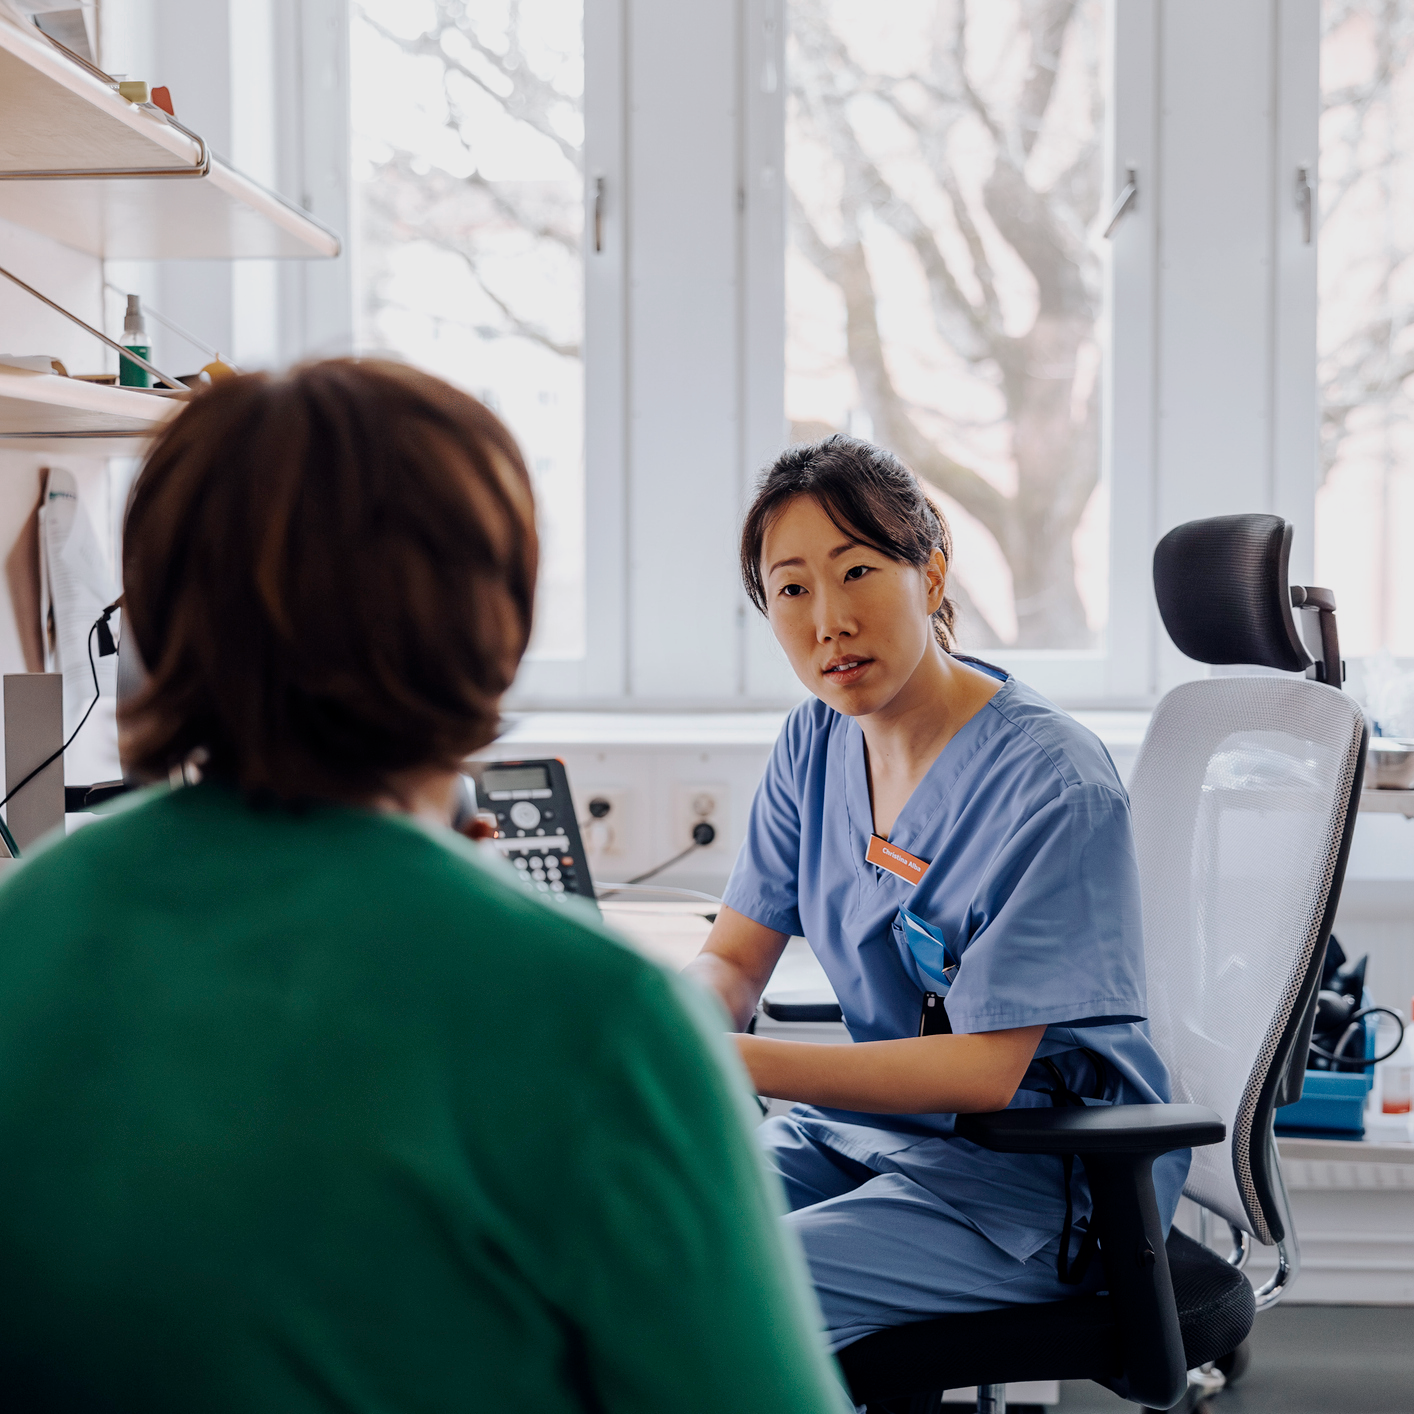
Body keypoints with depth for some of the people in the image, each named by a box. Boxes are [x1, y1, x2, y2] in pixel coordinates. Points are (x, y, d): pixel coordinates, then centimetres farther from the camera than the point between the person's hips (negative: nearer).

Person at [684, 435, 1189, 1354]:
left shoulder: (1055, 785, -21)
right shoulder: (817, 743, 2)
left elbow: (985, 1070, -23)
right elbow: (733, 961, 5)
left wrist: (737, 1062, -31)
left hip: (1032, 1162, -7)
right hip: (866, 1121, 7)